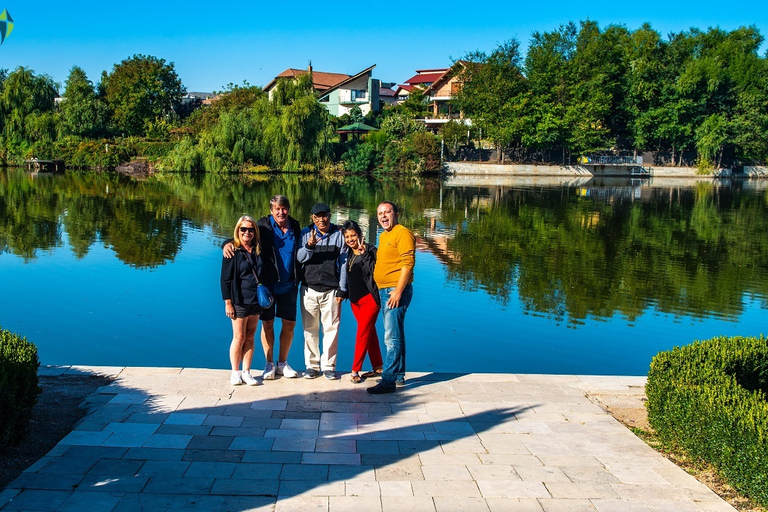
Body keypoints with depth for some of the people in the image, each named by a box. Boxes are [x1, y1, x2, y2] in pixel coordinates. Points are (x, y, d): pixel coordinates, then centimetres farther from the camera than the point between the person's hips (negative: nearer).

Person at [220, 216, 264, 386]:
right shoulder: (232, 251, -5)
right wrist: (228, 303, -11)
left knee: (250, 337, 8)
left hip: (256, 300, 5)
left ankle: (246, 372, 14)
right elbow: (225, 279, -6)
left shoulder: (258, 251, 9)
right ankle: (235, 373, 11)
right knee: (239, 337, -1)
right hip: (240, 302, -5)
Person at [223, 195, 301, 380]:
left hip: (288, 286, 3)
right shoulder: (263, 226, -4)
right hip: (267, 284, -3)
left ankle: (282, 363, 23)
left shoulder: (295, 227, 6)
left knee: (289, 324, 7)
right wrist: (228, 243, -25)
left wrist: (298, 278, 7)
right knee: (268, 323, 4)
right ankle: (269, 364, 18)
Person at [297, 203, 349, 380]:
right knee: (310, 329, 5)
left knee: (331, 328, 0)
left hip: (331, 290, -1)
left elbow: (343, 263, 4)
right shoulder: (306, 233, 6)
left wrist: (342, 289, 0)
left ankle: (328, 365, 10)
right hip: (309, 289, 1)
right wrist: (309, 246, -20)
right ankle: (312, 365, 16)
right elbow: (299, 258, 0)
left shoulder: (339, 234, 4)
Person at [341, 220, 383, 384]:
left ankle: (355, 370, -2)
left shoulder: (370, 250, -11)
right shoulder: (349, 253, 9)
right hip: (355, 300, 7)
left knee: (362, 335, -7)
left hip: (369, 298, -7)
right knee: (370, 333, 14)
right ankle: (378, 367, 22)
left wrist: (364, 254, -28)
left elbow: (372, 271, -23)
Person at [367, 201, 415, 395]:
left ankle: (388, 380, -11)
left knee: (392, 337, -11)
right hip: (384, 291, 10)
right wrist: (382, 291, 18)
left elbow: (408, 263, -18)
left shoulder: (403, 233, -11)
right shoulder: (383, 236, 19)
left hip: (396, 291, -10)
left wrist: (398, 291, -22)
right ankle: (399, 375, 23)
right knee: (396, 336, 15)